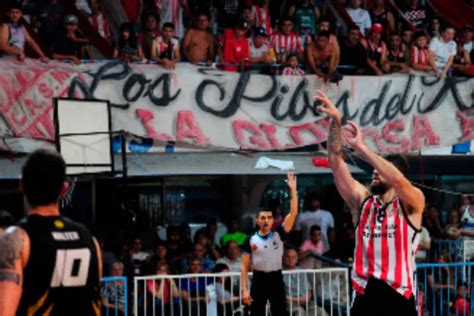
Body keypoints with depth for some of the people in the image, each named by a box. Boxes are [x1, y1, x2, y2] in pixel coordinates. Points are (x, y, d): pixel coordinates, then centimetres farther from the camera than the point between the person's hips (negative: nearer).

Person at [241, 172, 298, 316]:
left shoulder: (278, 235, 0)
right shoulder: (250, 240, -1)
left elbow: (293, 213, -10)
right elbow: (245, 267, 1)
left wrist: (292, 189, -17)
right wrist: (245, 289, -7)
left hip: (276, 279, 1)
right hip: (259, 280, 0)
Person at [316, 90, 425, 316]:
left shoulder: (410, 205, -1)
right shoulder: (362, 201, 11)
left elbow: (398, 180, -23)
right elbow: (336, 163, 3)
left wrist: (361, 148, -20)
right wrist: (335, 122, -8)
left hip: (398, 297, -4)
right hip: (365, 296, 4)